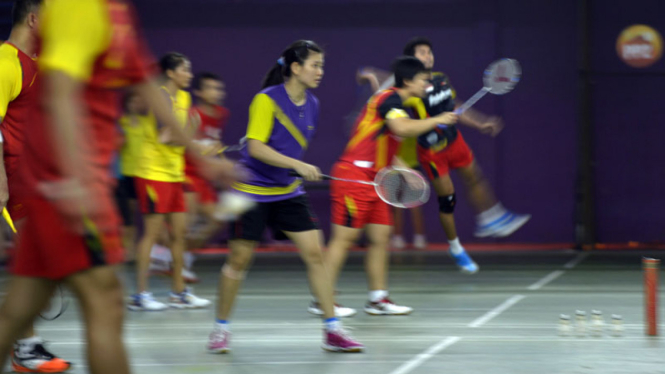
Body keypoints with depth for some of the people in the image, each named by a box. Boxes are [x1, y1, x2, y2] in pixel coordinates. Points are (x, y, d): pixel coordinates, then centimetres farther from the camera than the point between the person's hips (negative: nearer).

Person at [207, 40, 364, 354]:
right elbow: (255, 147, -22)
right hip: (252, 190, -6)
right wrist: (296, 164, -28)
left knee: (315, 254, -4)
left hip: (288, 192, 6)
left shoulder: (311, 104, 4)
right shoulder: (267, 100, -16)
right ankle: (221, 328, 16)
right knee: (239, 259, -1)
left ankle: (332, 330, -1)